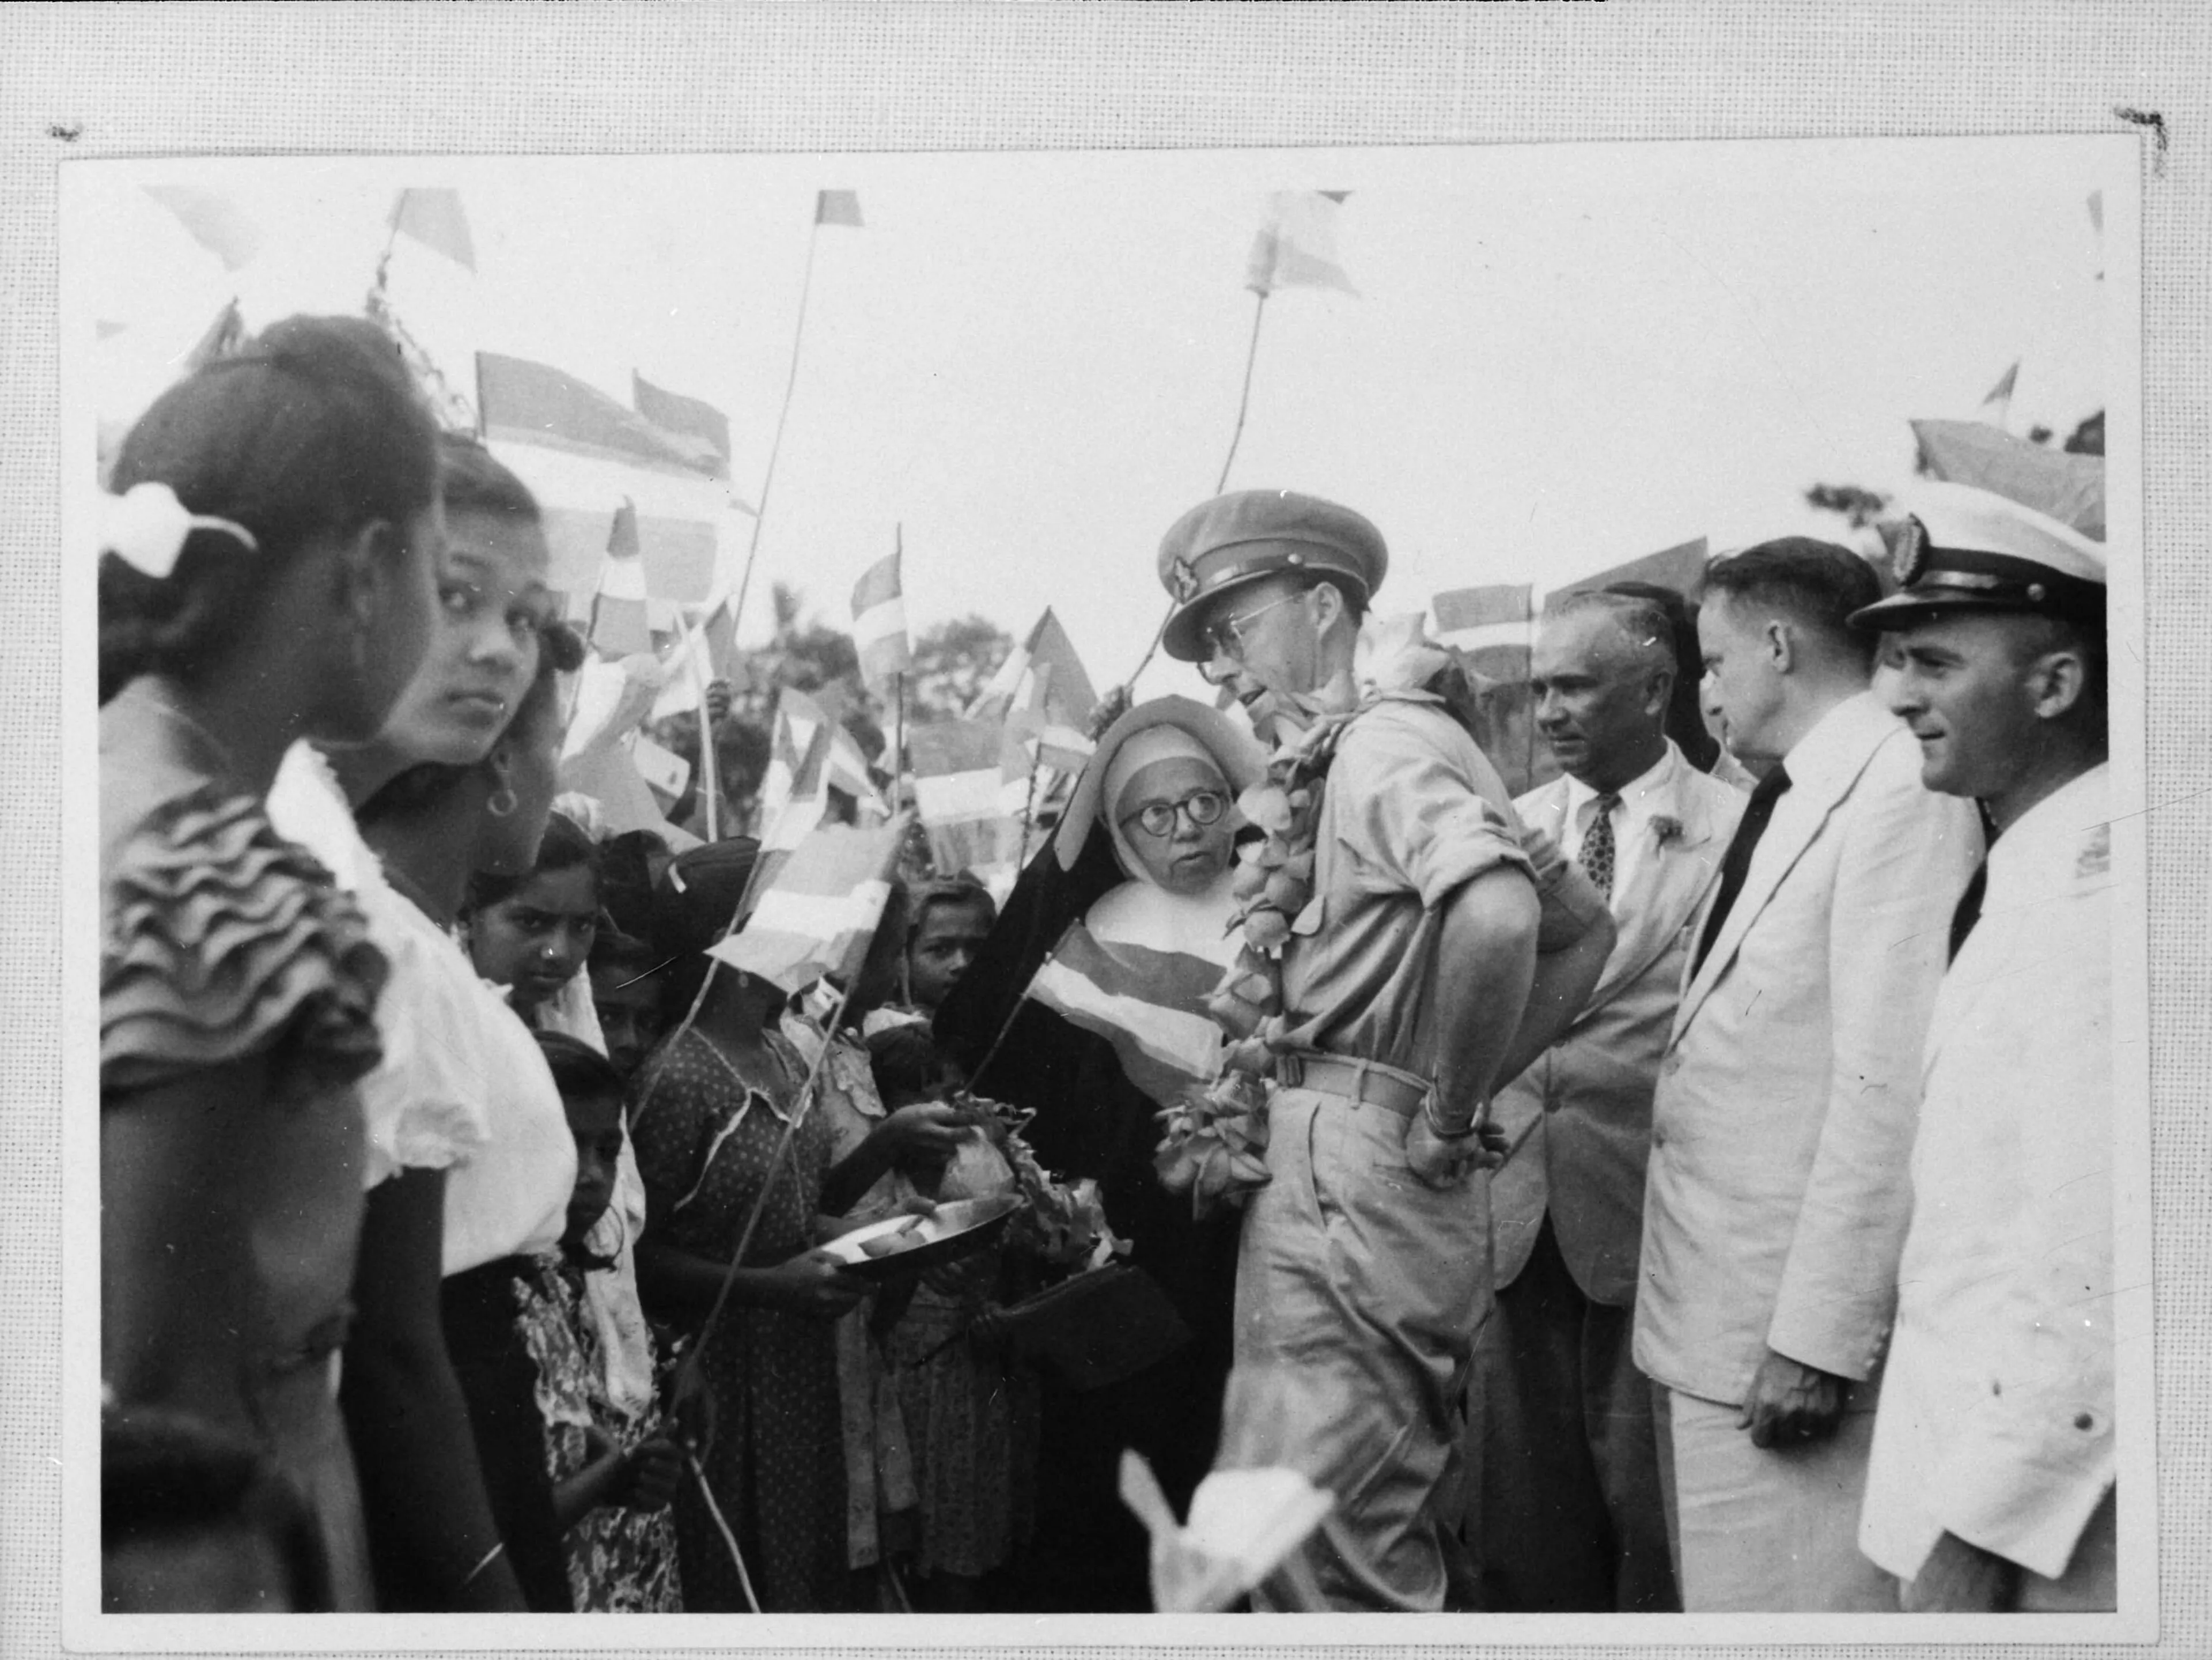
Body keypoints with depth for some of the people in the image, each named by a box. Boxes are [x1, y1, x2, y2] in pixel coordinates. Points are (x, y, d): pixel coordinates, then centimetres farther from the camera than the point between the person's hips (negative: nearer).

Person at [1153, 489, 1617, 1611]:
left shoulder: (1385, 743, -10)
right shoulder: (1400, 748, 20)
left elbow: (1495, 917, -31)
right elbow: (1587, 930, 26)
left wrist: (1449, 1115, -18)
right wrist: (1474, 1086, 16)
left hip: (1351, 1173, -10)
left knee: (1318, 1557, -9)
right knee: (1390, 1546, 16)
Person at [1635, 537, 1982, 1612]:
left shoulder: (1900, 789, -13)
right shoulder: (1783, 802, 16)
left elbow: (1887, 1089, -20)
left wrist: (1820, 1340, -21)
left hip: (1793, 1344, -9)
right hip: (1704, 1320, 9)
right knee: (1715, 1596, 15)